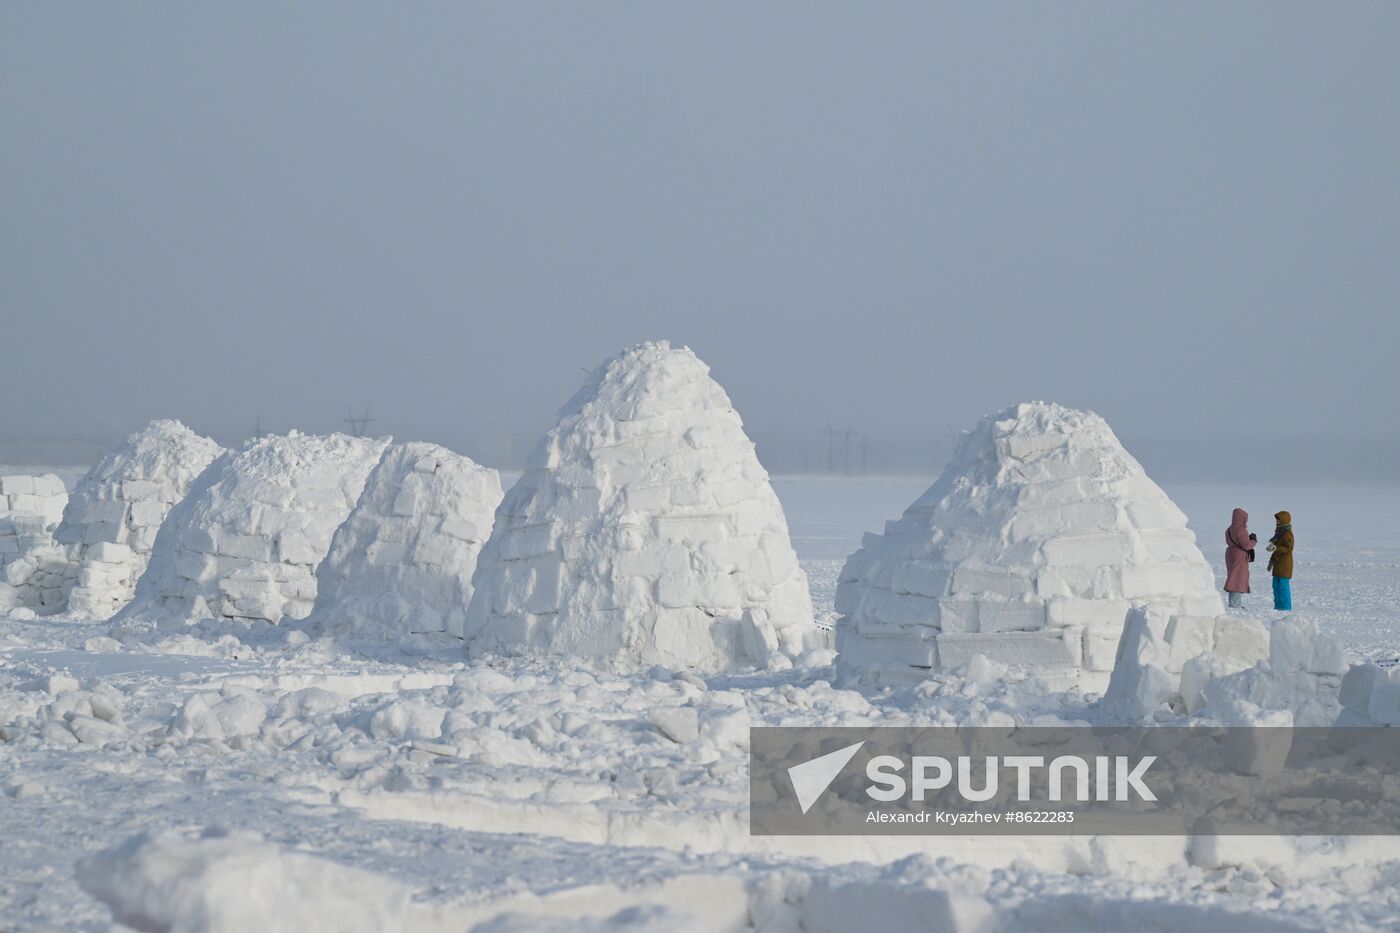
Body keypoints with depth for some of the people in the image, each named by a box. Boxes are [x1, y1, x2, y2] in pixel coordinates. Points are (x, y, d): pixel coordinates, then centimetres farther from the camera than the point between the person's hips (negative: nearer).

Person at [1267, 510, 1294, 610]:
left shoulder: (1287, 534, -14)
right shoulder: (1279, 532, 16)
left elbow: (1288, 549, -19)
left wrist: (1275, 548, -28)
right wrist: (1271, 560, 25)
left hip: (1284, 564, -10)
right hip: (1278, 563, 10)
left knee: (1283, 585, -9)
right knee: (1276, 586, 13)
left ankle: (1286, 607, -7)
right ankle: (1278, 606, 18)